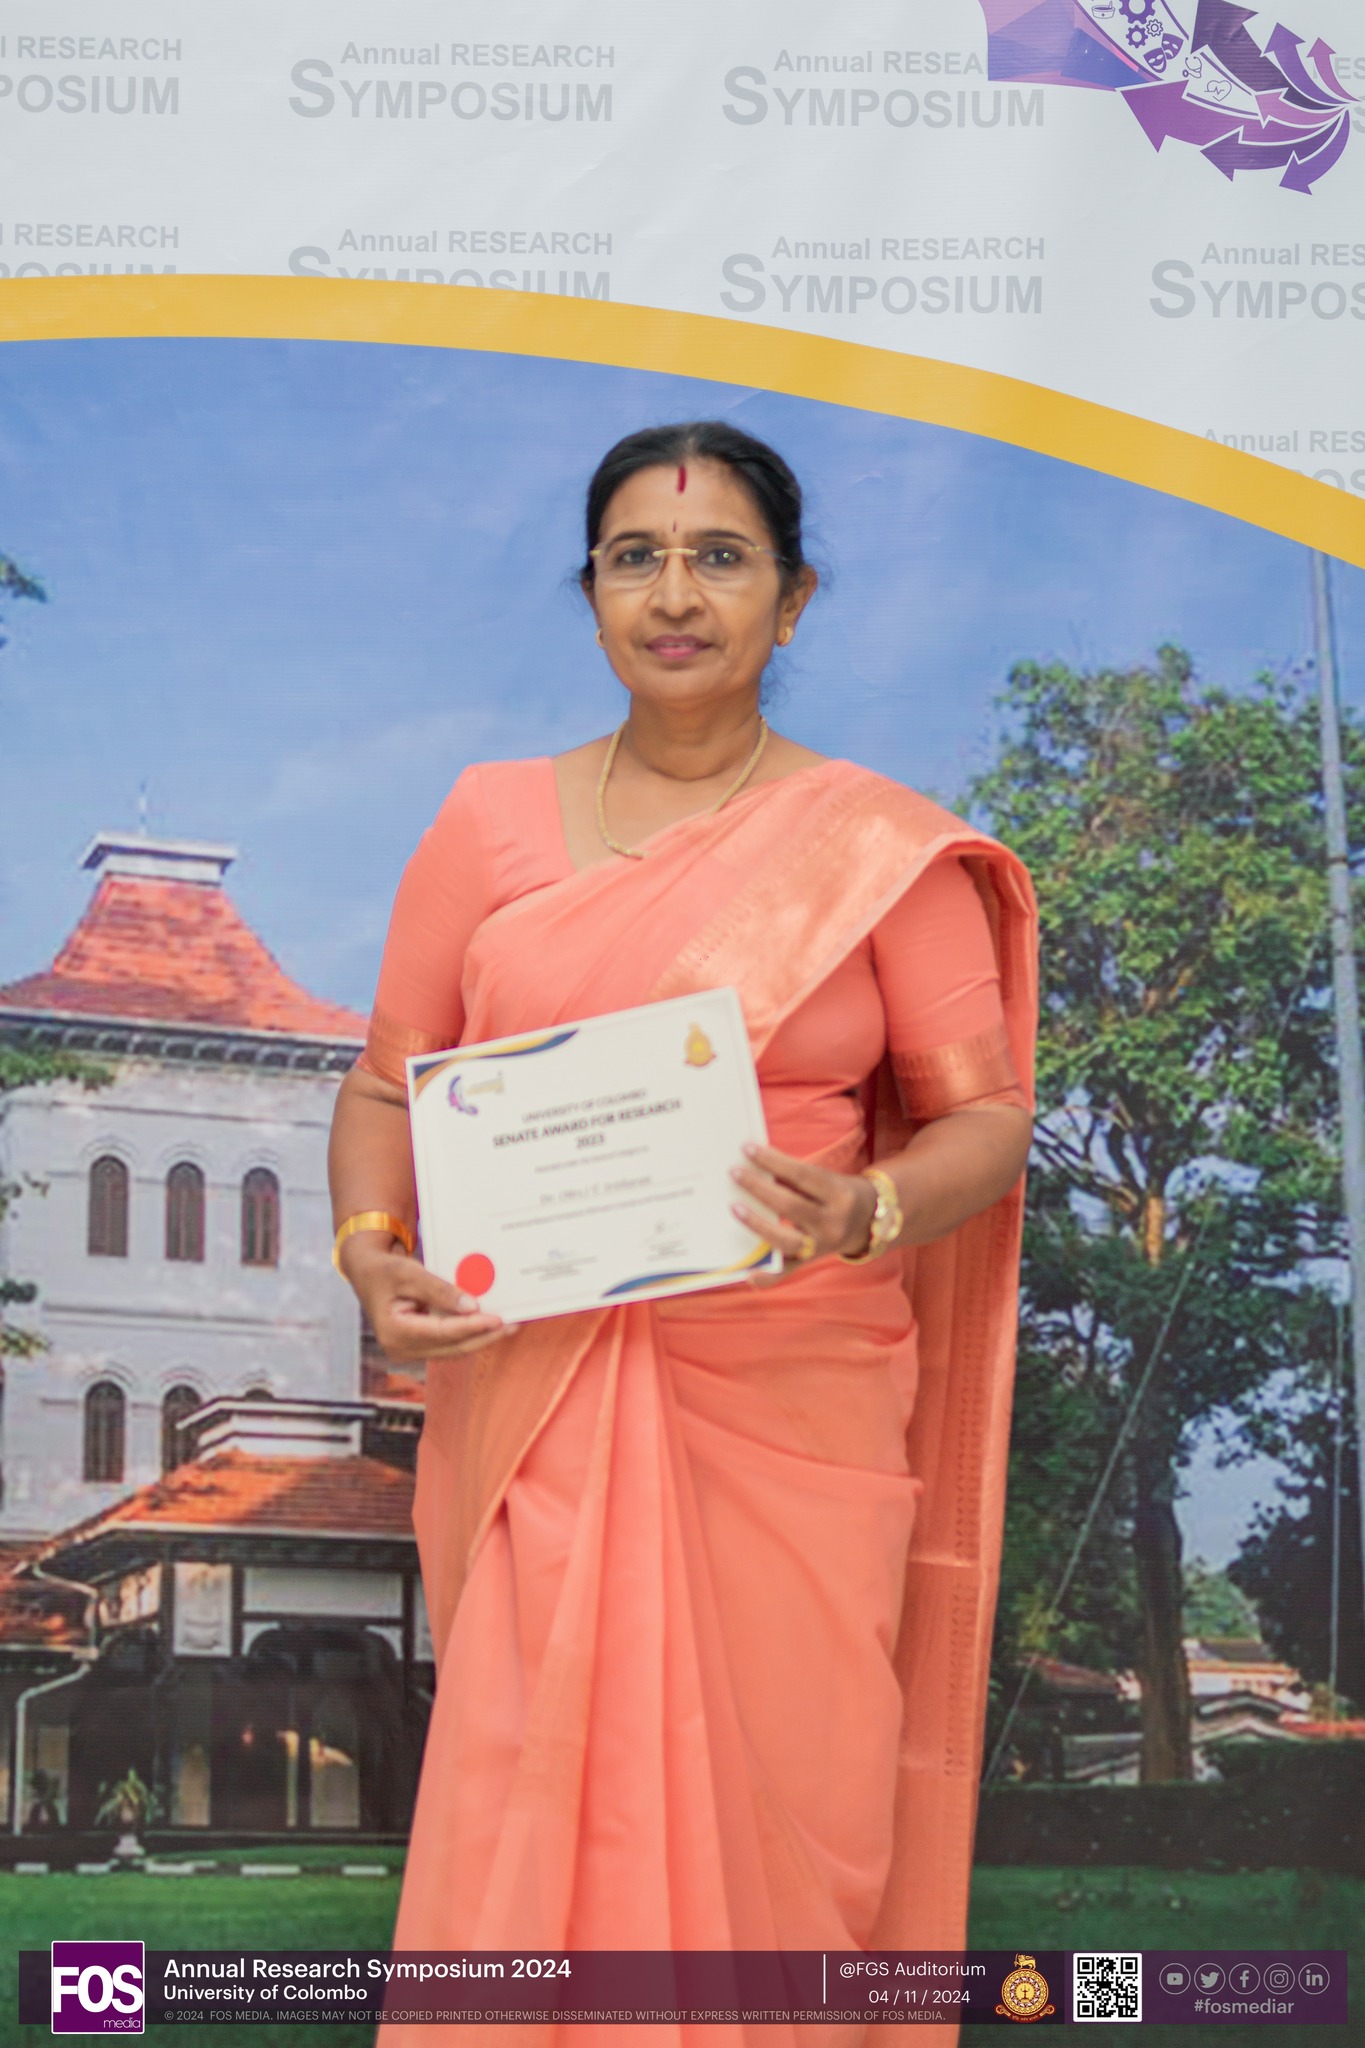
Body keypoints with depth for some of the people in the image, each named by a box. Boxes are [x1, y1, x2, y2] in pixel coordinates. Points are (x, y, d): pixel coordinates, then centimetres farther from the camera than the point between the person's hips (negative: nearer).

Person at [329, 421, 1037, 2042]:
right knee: (531, 1807, 3)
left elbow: (983, 1114, 3)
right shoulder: (492, 822, 9)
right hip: (541, 1403, 1)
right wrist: (371, 1252, -7)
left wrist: (868, 1213, -17)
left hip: (793, 1406, -1)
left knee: (774, 1806, 4)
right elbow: (386, 1084, 12)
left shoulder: (879, 850, 3)